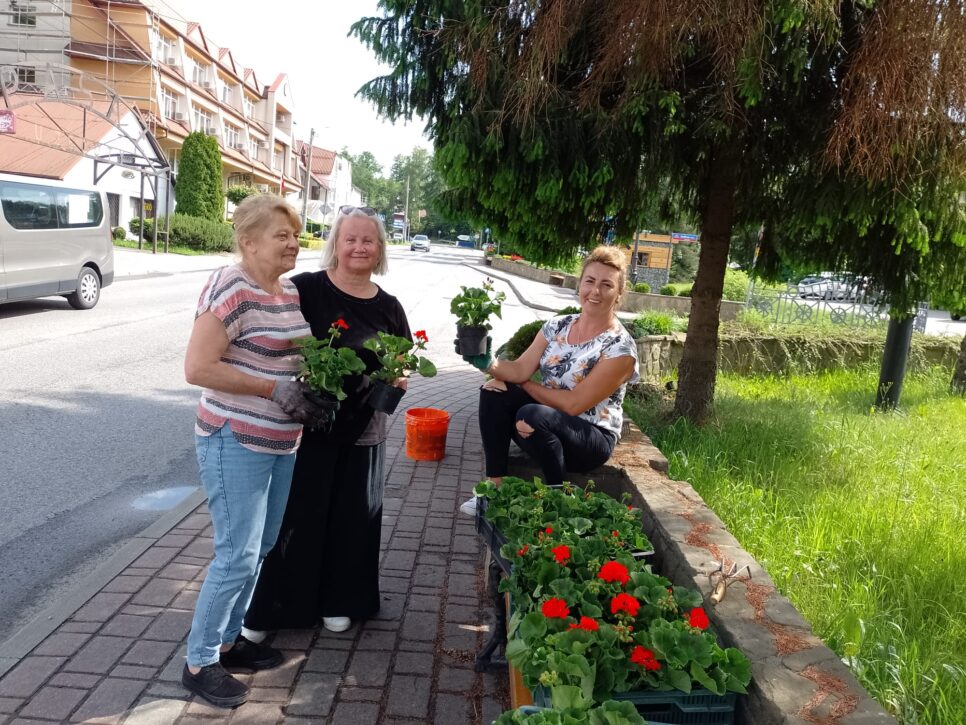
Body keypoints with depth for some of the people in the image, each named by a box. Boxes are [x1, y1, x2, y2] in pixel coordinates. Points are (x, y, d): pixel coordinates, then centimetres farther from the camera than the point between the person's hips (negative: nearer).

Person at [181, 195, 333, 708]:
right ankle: (199, 662, 17)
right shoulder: (231, 289, -17)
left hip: (281, 442, 8)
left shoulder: (291, 291, 8)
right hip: (236, 441, -8)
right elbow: (197, 368, -22)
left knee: (259, 549, 17)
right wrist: (275, 389, -22)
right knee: (237, 556, -2)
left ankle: (229, 639, 34)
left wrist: (308, 394, 1)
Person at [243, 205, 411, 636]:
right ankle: (266, 606, 24)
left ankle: (337, 601, 34)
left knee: (351, 516, 14)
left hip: (362, 431, 4)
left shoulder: (388, 306, 6)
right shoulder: (306, 290, -8)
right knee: (293, 514, 6)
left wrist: (397, 379, -5)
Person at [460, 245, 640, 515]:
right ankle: (495, 488, -12)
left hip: (592, 438, -6)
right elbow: (521, 369, -5)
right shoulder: (557, 326, 3)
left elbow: (573, 404, -20)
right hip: (546, 424, 6)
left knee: (533, 414, -34)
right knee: (494, 392, -17)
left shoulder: (620, 348, -17)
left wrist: (524, 385, -9)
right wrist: (488, 363, -25)